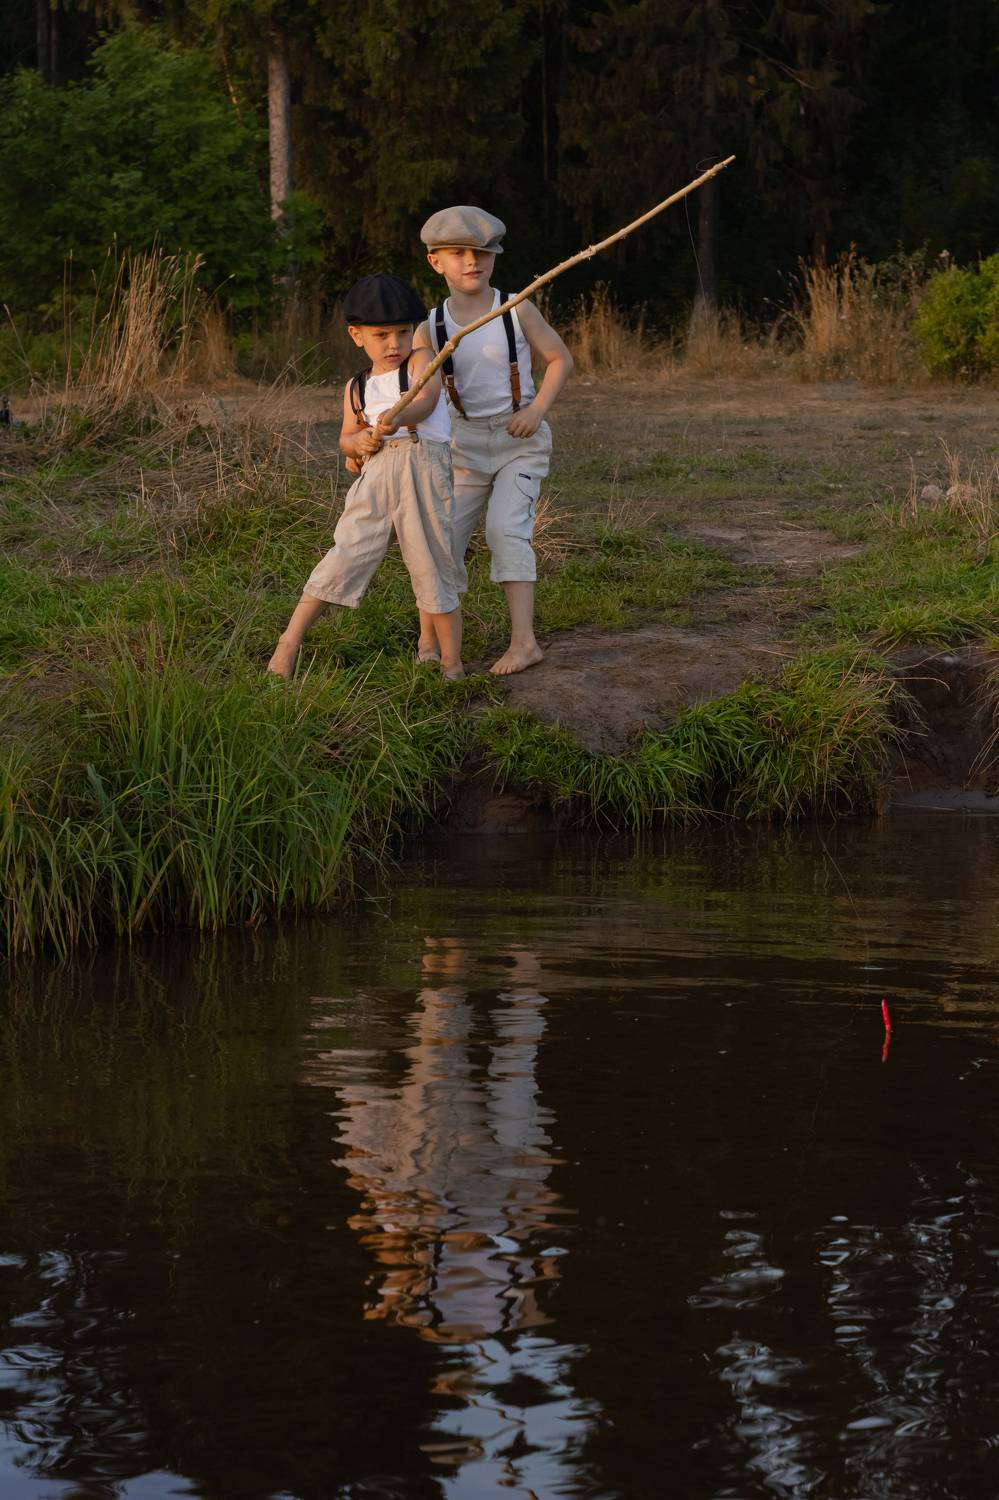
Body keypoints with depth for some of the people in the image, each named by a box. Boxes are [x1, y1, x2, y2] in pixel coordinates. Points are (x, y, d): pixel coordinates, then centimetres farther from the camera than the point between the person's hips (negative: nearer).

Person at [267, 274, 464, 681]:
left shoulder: (420, 361, 5)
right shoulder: (356, 389, 17)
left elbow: (427, 399, -14)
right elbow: (345, 439, 21)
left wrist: (397, 417, -36)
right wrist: (357, 443, -4)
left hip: (423, 473, -3)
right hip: (375, 475, 3)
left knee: (432, 564, 1)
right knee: (345, 556, -3)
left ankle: (452, 664, 10)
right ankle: (289, 643, 0)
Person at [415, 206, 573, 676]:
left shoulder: (516, 311, -8)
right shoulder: (431, 328, -3)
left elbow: (560, 359, 1)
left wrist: (537, 410, -13)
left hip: (520, 439, -3)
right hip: (465, 442, 3)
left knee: (506, 527, -19)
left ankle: (523, 640, -21)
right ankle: (428, 641, 16)